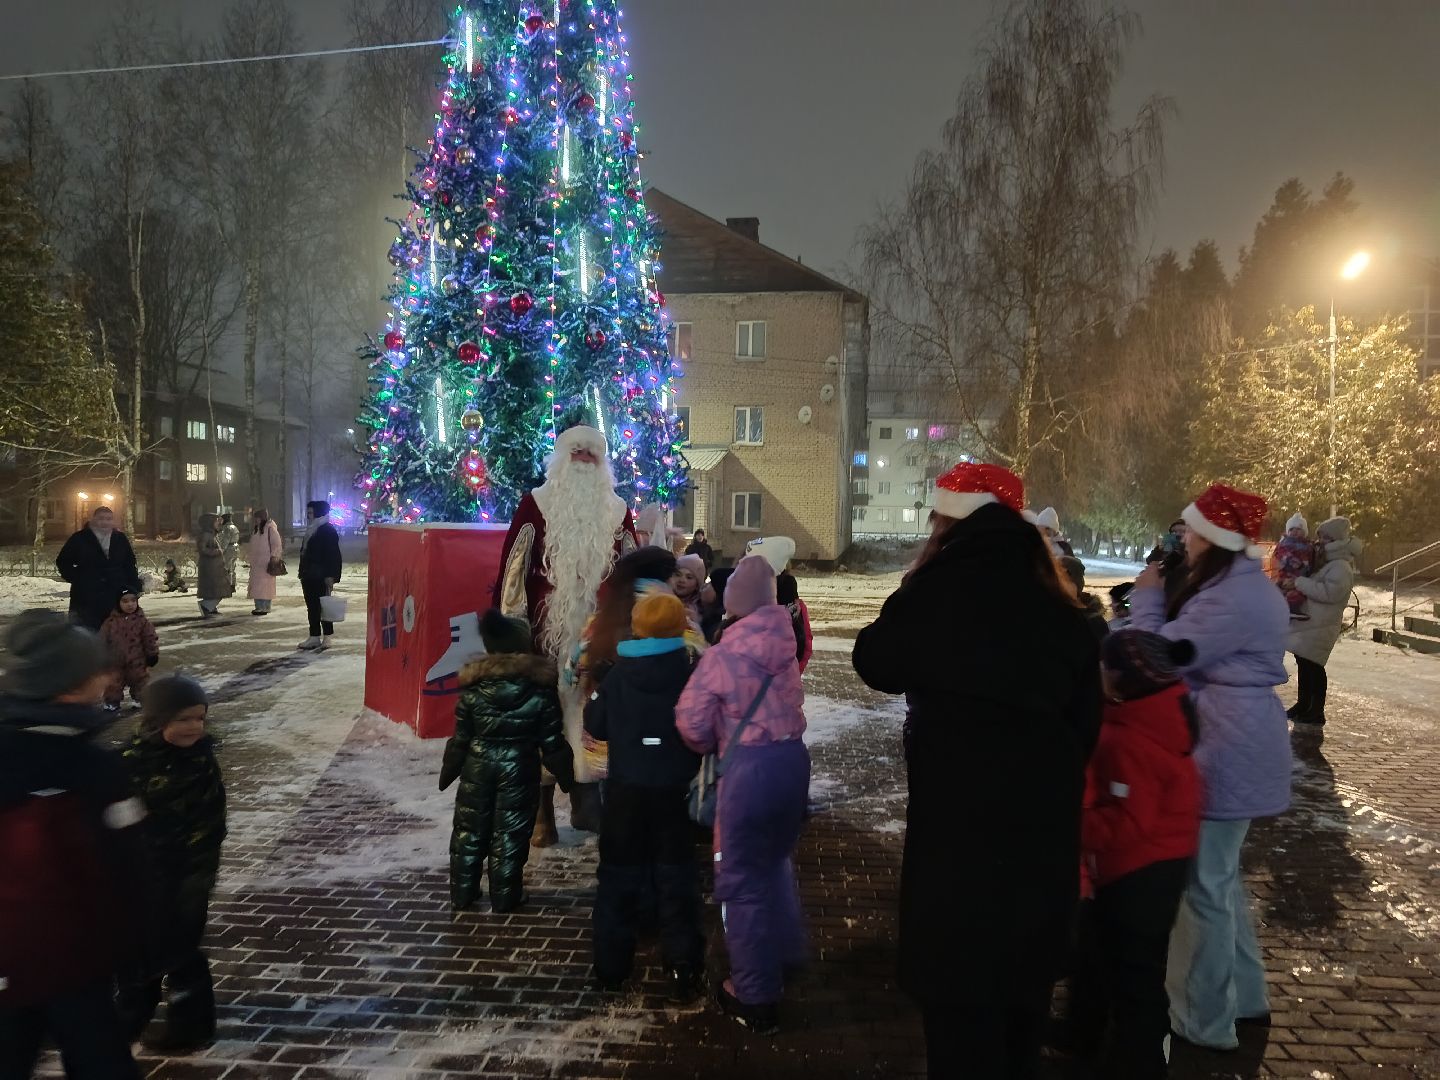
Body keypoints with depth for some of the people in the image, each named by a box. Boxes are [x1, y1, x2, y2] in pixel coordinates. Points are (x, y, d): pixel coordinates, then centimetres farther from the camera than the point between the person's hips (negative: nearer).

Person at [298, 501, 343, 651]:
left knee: (322, 607, -5)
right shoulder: (311, 530, 17)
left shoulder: (328, 531, -11)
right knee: (312, 606, 10)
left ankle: (326, 638, 1)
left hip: (321, 577, -9)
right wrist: (303, 574, 19)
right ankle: (314, 637, 16)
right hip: (309, 576, 9)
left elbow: (332, 555, -17)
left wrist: (330, 576, -22)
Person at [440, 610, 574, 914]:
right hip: (520, 769, -2)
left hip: (478, 766, 2)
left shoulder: (474, 687, -7)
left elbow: (460, 738, -2)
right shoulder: (541, 688, -11)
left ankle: (462, 894, 25)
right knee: (510, 834, 8)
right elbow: (552, 741, -8)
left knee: (470, 831, 15)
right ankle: (504, 897, 15)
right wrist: (565, 774, 5)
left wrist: (448, 772, 11)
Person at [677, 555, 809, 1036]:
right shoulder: (784, 643, 3)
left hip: (750, 766, -7)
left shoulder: (722, 655, -13)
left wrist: (708, 748, 8)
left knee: (743, 880, 8)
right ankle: (780, 960, 45)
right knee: (776, 863, 27)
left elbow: (691, 720, -11)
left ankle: (756, 998, 19)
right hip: (793, 757, 7)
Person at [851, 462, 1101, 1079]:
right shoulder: (1057, 602, 4)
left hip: (959, 811, -6)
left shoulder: (942, 588, -13)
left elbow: (876, 665, 0)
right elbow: (1086, 713, 11)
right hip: (1044, 809, 6)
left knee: (958, 979, 8)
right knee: (1025, 969, 23)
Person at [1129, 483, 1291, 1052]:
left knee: (1202, 882, 0)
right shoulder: (1248, 585, 13)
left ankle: (1203, 1020, 13)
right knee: (1220, 874, 22)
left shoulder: (1230, 597, -23)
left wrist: (1146, 597, -7)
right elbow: (1199, 648, 15)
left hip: (1224, 752, -11)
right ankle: (1243, 993, 37)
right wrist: (1164, 597, 5)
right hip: (1235, 747, 11)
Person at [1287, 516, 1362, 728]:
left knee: (1313, 668, -6)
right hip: (1309, 623, 10)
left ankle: (1317, 714, 1)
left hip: (1320, 627, -10)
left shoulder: (1341, 567, -15)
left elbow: (1329, 592, -28)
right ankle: (1303, 705, 27)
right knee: (1304, 665, 16)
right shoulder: (1327, 563, 17)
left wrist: (1299, 583, -24)